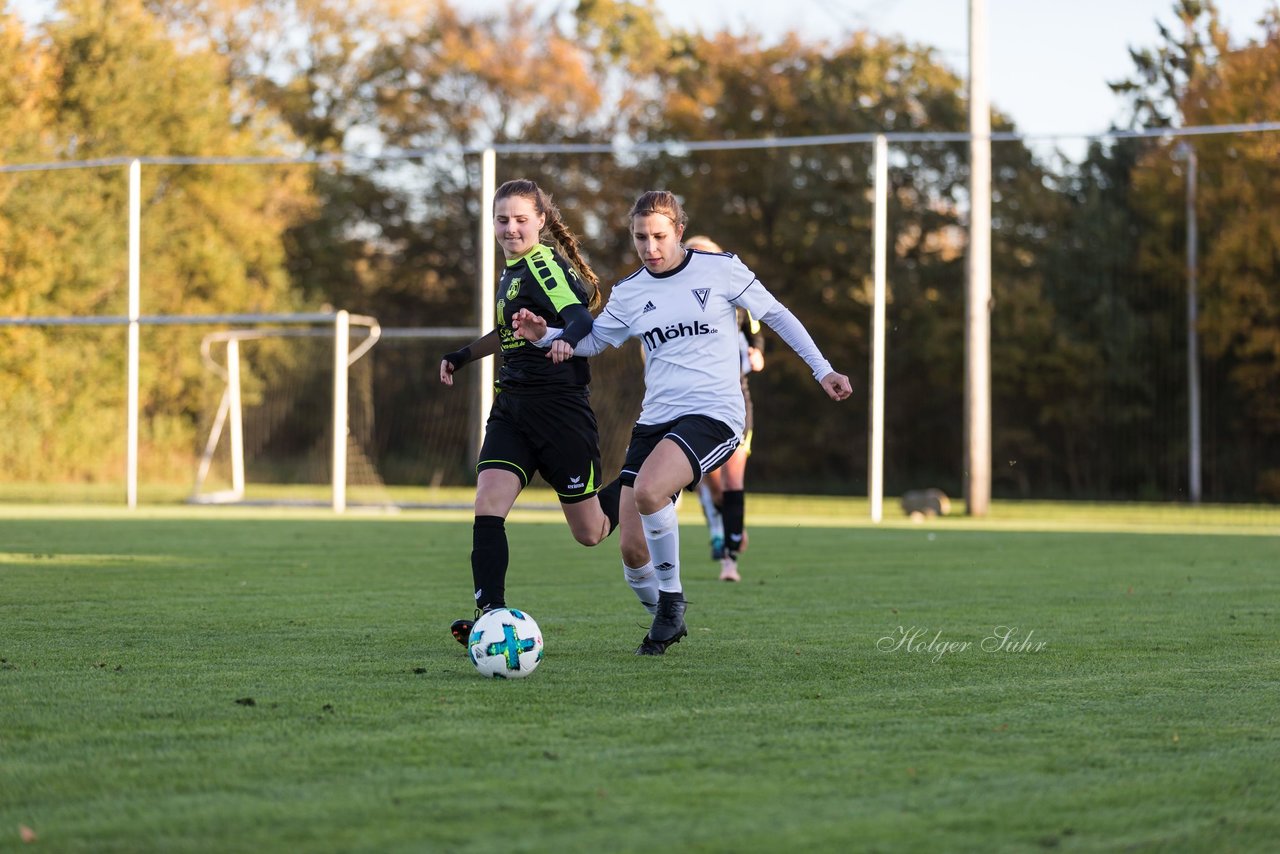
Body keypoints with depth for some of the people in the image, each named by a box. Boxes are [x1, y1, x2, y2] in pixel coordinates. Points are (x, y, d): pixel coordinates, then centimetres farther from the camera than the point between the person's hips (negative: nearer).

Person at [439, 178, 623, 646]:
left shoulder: (545, 266, -13)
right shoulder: (513, 270, 14)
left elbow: (581, 321, -30)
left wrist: (562, 340, -51)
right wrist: (464, 355, 35)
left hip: (559, 409, -7)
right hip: (511, 409, 8)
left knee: (590, 532, 4)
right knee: (486, 508, -15)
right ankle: (491, 615, -18)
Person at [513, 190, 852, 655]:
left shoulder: (720, 269, -1)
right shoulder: (629, 293, 9)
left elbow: (776, 315, 9)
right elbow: (591, 340, 21)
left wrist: (822, 370, 7)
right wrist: (546, 335, 1)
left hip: (713, 413, -5)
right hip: (655, 420, 5)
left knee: (647, 491, -32)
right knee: (632, 549, -5)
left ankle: (671, 599, -10)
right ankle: (666, 620, 23)